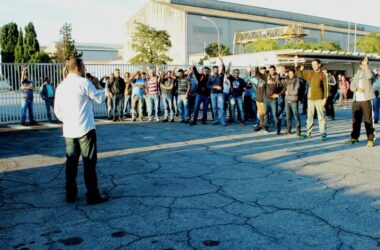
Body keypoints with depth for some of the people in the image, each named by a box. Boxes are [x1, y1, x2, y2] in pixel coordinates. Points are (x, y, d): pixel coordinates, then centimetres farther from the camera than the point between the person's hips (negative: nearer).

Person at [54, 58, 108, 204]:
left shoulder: (61, 86, 10)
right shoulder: (84, 83, -10)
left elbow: (57, 110, 12)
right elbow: (100, 98, -2)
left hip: (69, 130, 6)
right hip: (85, 129, -6)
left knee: (71, 162, 12)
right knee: (89, 162, 0)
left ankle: (70, 194, 18)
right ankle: (93, 195, 4)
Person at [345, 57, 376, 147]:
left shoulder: (369, 73, 2)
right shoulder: (356, 75, 18)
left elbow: (369, 76, -24)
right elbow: (351, 86, 12)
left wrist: (366, 65, -19)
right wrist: (357, 89, -9)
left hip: (366, 100, -5)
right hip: (356, 100, 5)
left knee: (368, 120, -5)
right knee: (355, 119, 11)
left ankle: (370, 139, -2)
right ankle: (354, 137, 21)